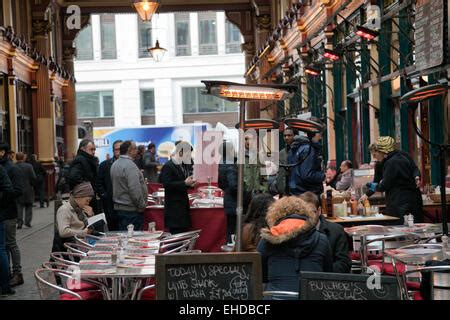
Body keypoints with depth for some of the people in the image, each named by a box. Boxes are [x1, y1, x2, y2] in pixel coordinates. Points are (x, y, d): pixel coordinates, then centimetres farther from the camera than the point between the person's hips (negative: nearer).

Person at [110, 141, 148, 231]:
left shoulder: (115, 164, 12)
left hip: (118, 207, 10)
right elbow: (135, 190, -23)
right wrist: (142, 206, -12)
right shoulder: (130, 165, -17)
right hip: (131, 210, -9)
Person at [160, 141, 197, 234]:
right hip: (174, 207, -9)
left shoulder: (183, 165, 17)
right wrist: (185, 183, -22)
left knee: (184, 230, 7)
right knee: (176, 233, -9)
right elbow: (167, 184, -20)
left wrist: (190, 184, 5)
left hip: (183, 204, 9)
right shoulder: (168, 166, -11)